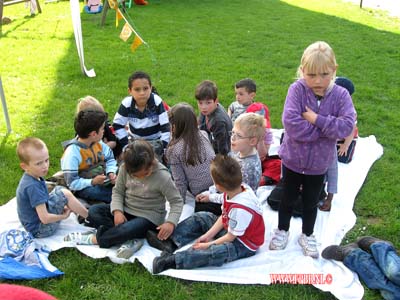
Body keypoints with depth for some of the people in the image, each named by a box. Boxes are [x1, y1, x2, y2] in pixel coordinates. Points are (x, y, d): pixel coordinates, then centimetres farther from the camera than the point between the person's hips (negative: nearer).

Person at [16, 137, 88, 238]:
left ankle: (81, 213, 13)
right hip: (39, 230, -10)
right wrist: (64, 216, -13)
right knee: (65, 194, -16)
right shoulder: (33, 186, -29)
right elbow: (45, 218, -31)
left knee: (59, 189, 16)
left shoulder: (29, 177, 0)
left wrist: (62, 207, 5)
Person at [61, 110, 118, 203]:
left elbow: (110, 158, 11)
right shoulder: (72, 152, -21)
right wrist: (92, 182, -28)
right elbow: (72, 183, -19)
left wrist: (111, 172, -9)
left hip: (103, 179, 7)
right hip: (86, 187, -7)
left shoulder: (98, 143, -1)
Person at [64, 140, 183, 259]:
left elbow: (177, 201, -15)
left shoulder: (162, 176, -21)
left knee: (125, 230, -36)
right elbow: (118, 191, 1)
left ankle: (93, 239, -11)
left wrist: (171, 222, -32)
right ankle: (129, 240, -25)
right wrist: (117, 211, -18)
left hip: (148, 218, -6)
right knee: (93, 211, -16)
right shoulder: (125, 168, -9)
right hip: (125, 210, 6)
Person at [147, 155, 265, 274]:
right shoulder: (235, 190, -11)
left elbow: (230, 237, -24)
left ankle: (171, 261, -36)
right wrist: (208, 235, -4)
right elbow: (224, 217, 1)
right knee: (200, 217, 10)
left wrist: (208, 245, -15)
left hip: (244, 244, -10)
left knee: (217, 252, -38)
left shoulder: (241, 209, -36)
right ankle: (171, 242, 2)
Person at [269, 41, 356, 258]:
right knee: (288, 199, 19)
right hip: (292, 159, -1)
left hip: (319, 163, 1)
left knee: (311, 203, 20)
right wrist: (326, 129, -23)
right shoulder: (297, 90, -19)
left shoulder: (341, 95, -13)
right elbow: (290, 123, -30)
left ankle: (307, 236, 43)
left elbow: (347, 126, -23)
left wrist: (317, 120, -28)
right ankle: (282, 231, 43)